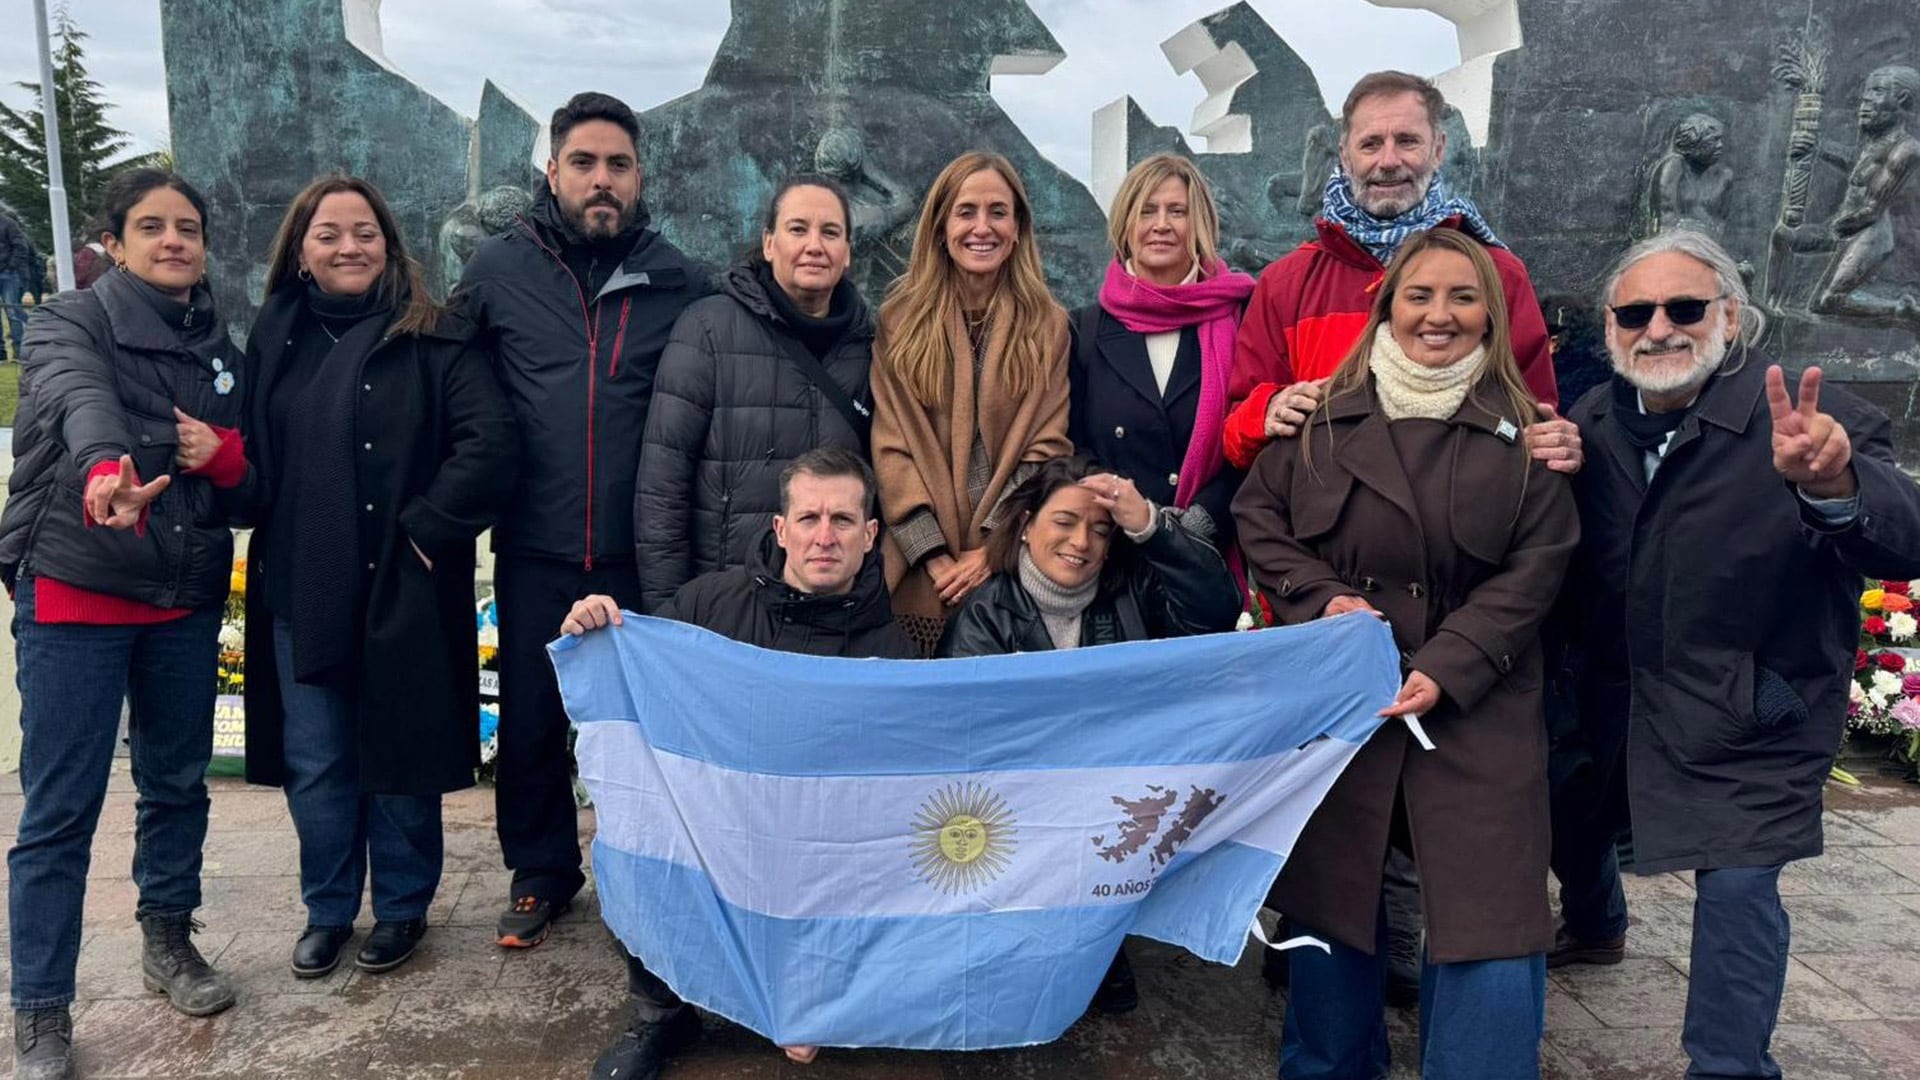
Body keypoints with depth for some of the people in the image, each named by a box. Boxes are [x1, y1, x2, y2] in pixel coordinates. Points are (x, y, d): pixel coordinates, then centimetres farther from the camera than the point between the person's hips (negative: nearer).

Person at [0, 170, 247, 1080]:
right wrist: (109, 472, -50)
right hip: (75, 595, -5)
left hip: (188, 600, 5)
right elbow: (85, 402, -28)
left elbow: (257, 478, 13)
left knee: (177, 782, 15)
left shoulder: (221, 350, 10)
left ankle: (168, 941, 35)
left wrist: (224, 455, -11)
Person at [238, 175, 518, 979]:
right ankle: (327, 909, 30)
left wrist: (429, 527, -15)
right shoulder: (276, 336, 10)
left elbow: (492, 444, -14)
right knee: (315, 763, 11)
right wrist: (264, 527, 1)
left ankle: (403, 908, 27)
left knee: (400, 756, 9)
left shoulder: (435, 339, -4)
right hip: (300, 588, 4)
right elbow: (252, 451, 14)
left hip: (404, 587, -4)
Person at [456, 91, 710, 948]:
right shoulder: (498, 269, 2)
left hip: (642, 553, 0)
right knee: (530, 720, 12)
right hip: (533, 552, 1)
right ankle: (540, 870, 32)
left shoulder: (679, 282, 2)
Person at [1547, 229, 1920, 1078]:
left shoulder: (1809, 421, -19)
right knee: (1566, 813, 21)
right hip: (1615, 694, 6)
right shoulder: (1593, 421, -2)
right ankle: (1594, 929, 54)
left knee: (1738, 881, -10)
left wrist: (1833, 485, -55)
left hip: (1752, 713, -5)